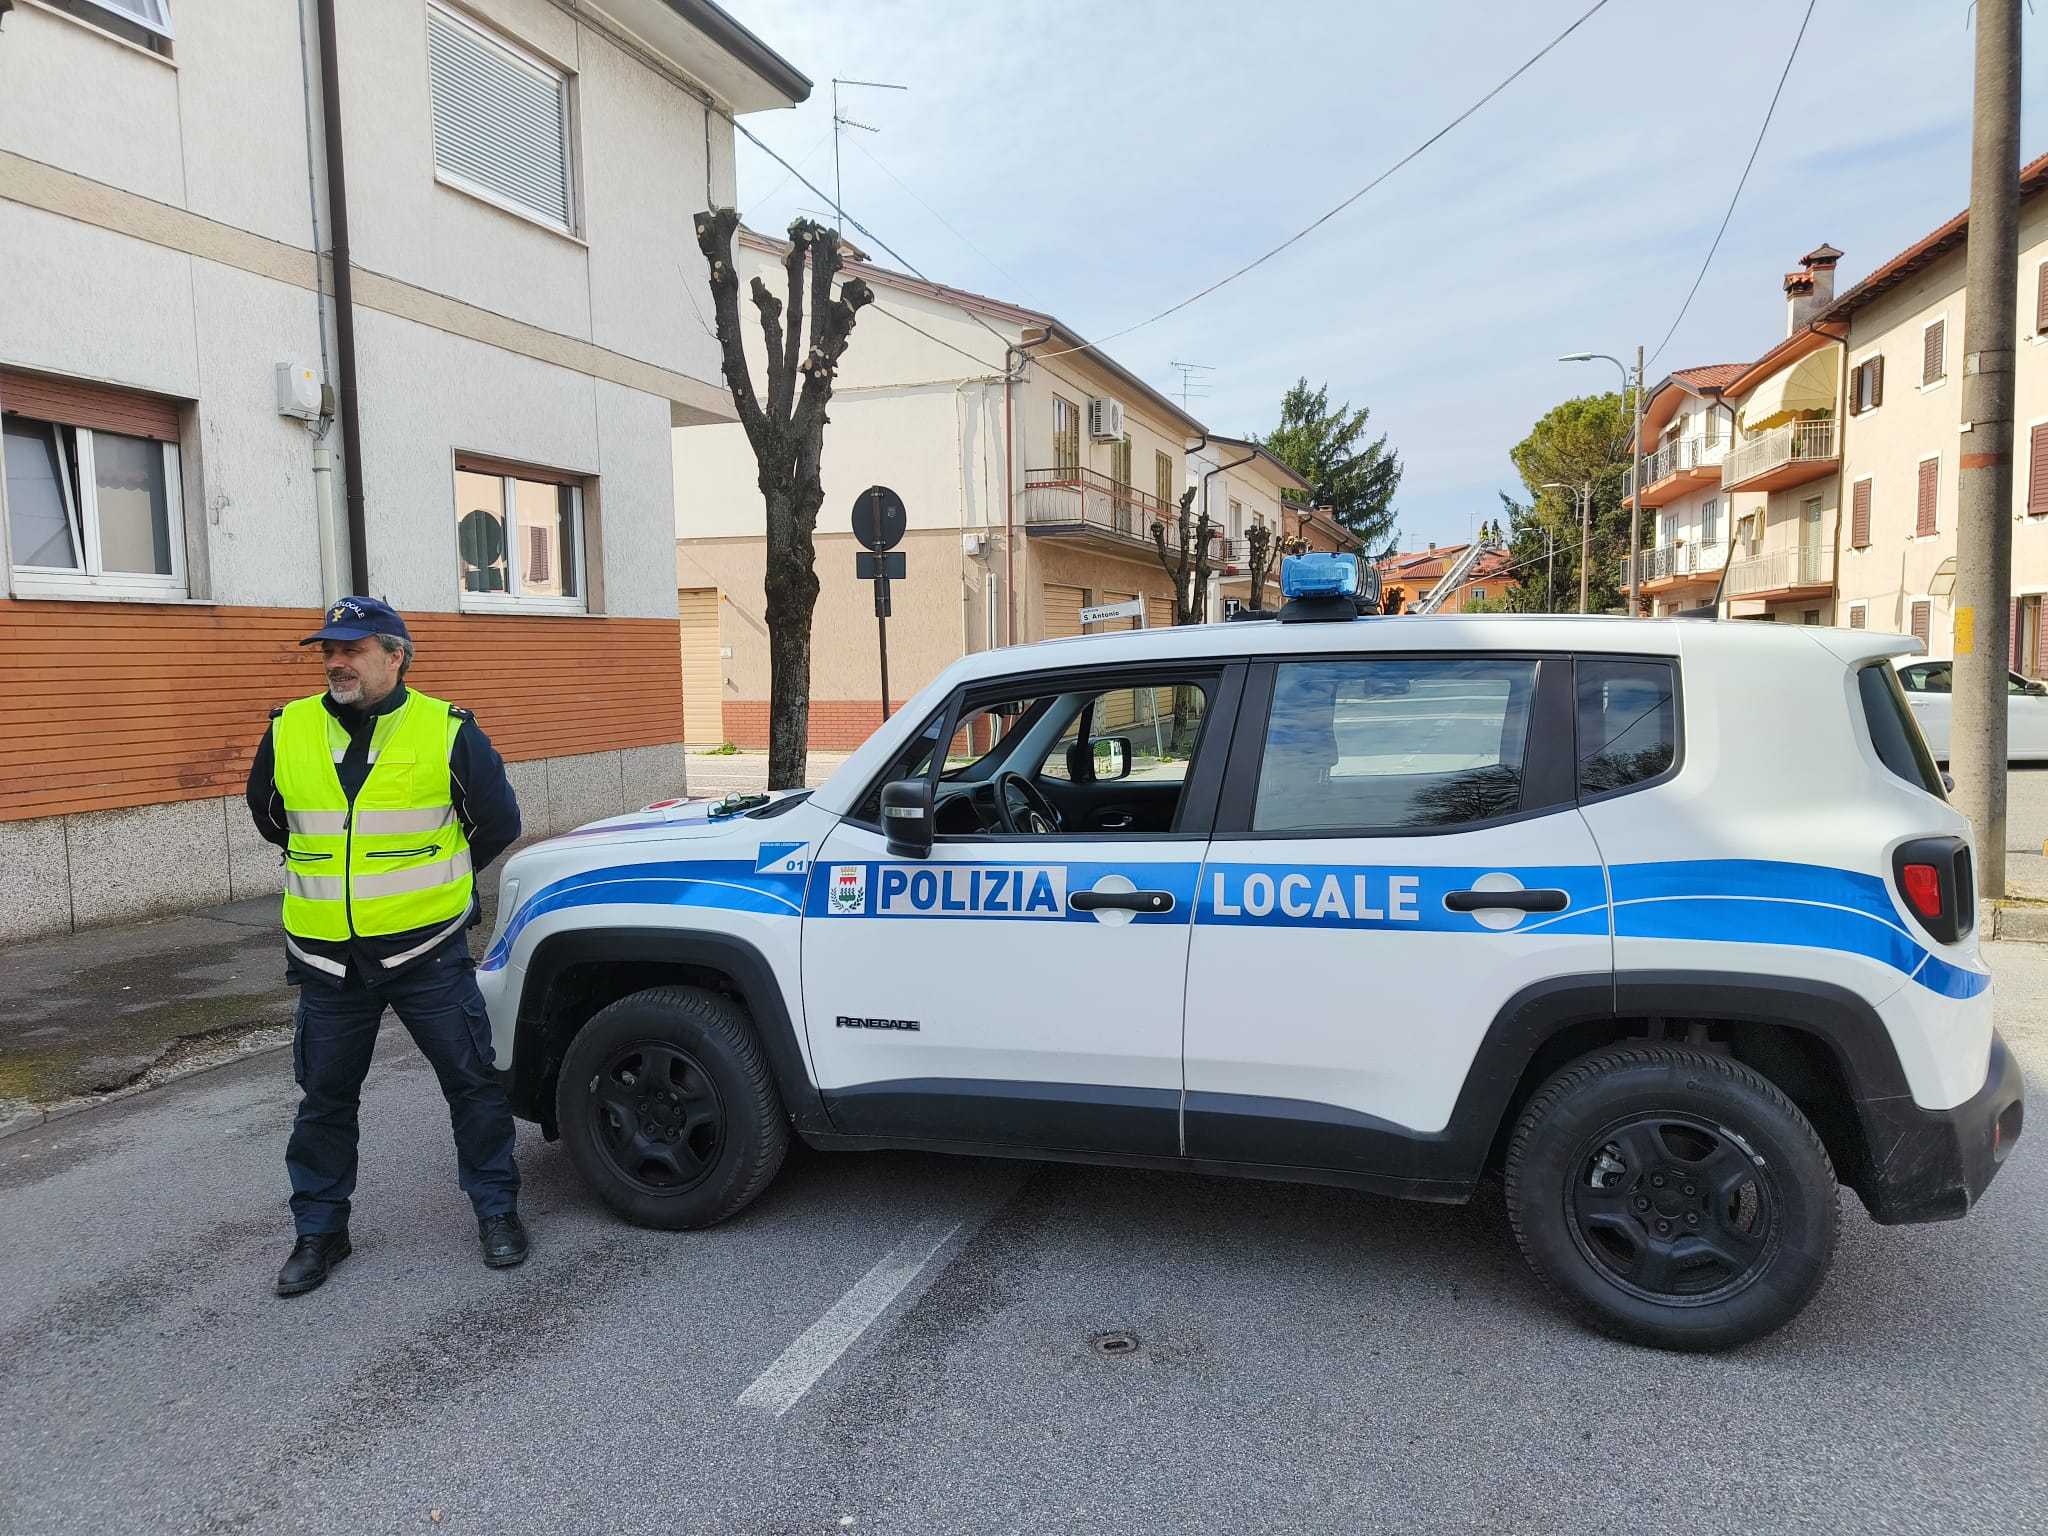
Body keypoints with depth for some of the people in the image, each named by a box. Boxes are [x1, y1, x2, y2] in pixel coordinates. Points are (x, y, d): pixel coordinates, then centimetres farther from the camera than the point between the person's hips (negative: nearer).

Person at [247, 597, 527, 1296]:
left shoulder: (446, 731, -7)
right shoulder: (289, 733, 1)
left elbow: (499, 823, 4)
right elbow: (270, 817, 20)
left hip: (428, 953, -2)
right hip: (328, 961, 3)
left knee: (472, 1082, 6)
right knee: (324, 1100, 13)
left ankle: (496, 1209, 23)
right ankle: (319, 1231, 29)